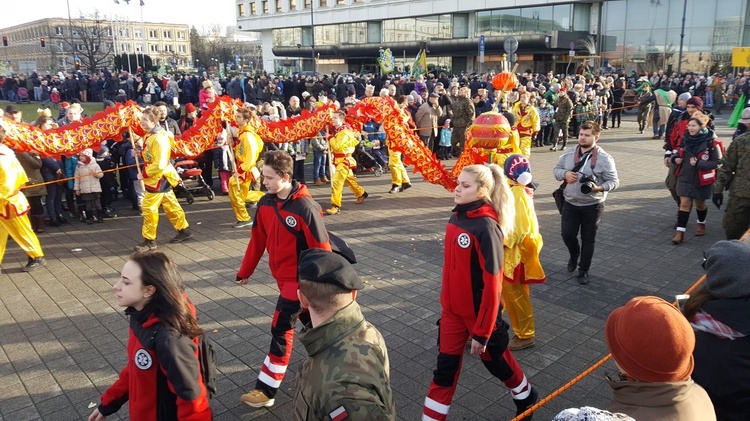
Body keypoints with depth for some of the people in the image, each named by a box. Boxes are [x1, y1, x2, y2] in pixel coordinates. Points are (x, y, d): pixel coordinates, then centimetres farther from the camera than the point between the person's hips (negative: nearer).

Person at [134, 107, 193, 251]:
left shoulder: (159, 138, -23)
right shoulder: (150, 135, 8)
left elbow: (160, 164, -26)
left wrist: (144, 174, -17)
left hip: (159, 178, -10)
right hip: (158, 177, 10)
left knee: (148, 207, -5)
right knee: (170, 205, 18)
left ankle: (149, 240, 4)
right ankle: (184, 230, 30)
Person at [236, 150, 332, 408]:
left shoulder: (305, 207, -25)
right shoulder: (265, 204, -4)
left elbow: (322, 248, -21)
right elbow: (257, 241, 7)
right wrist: (245, 272, 14)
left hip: (300, 279, -7)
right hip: (282, 277, 7)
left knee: (281, 330, -2)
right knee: (309, 321, 22)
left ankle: (266, 391, 10)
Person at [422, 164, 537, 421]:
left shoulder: (486, 227, -24)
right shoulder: (457, 217, -1)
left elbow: (491, 283, -23)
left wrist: (481, 331, -19)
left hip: (480, 311, -5)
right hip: (453, 309, 6)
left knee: (495, 359, 19)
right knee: (446, 367, 11)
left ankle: (525, 398, 48)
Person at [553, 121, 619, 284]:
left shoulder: (604, 159, -11)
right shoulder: (569, 154, 0)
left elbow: (613, 182, -8)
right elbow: (556, 169, 12)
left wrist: (598, 188, -27)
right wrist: (565, 174, -11)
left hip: (592, 206, -3)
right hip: (570, 203, 3)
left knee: (588, 239, 8)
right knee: (567, 234, 7)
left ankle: (583, 270, 24)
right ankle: (574, 255, 40)